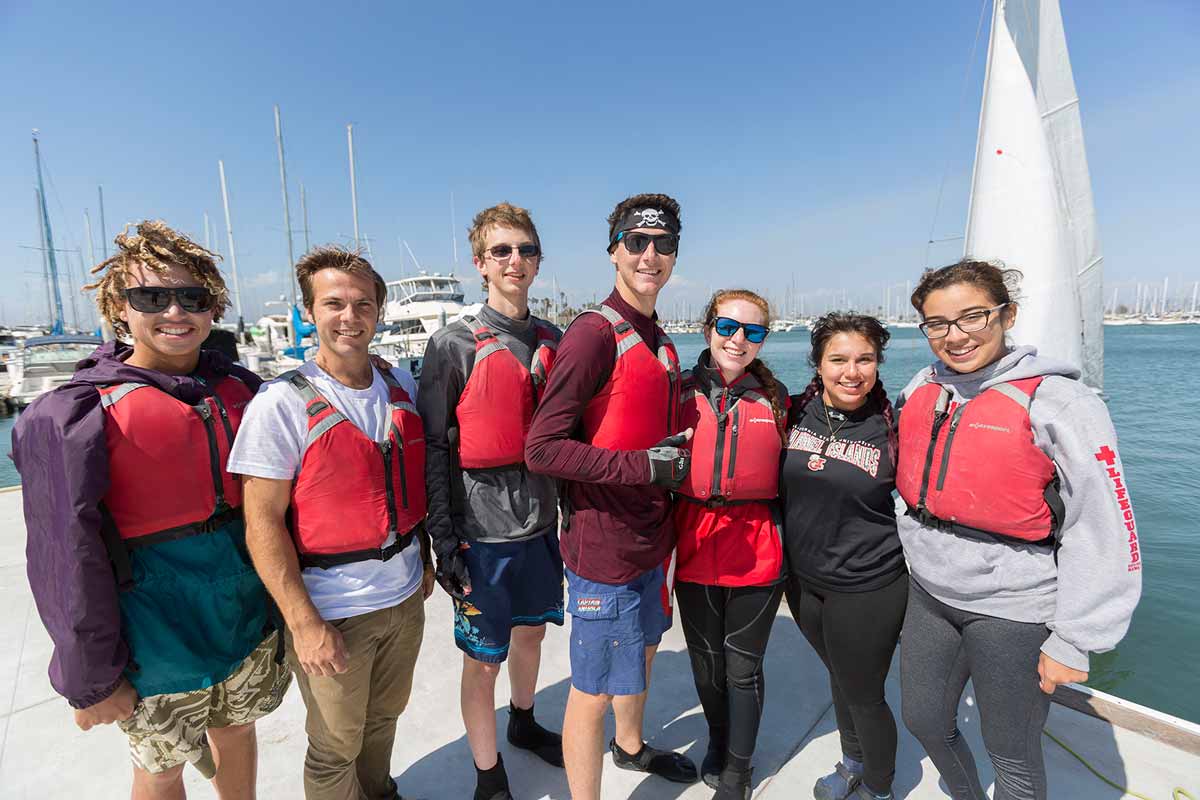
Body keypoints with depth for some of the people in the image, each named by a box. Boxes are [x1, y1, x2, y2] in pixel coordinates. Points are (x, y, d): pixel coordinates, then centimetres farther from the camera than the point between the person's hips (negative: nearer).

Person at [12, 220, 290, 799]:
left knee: (236, 730, 24)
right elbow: (68, 560, -12)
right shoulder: (73, 416, -15)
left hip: (248, 617, 4)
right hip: (158, 637, -3)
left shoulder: (241, 390, -3)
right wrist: (91, 678, -7)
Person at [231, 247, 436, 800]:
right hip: (331, 614, -5)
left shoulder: (402, 386, 1)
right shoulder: (282, 401, -15)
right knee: (336, 747, 16)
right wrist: (303, 622, -16)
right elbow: (262, 520, -15)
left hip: (405, 598, 5)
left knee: (383, 718, 25)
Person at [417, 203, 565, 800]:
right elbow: (433, 449, -11)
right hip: (483, 530, -5)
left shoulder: (552, 341, 5)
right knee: (483, 657, 9)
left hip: (542, 520, 5)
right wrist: (444, 542, -13)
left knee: (531, 631, 23)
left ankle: (523, 723, 51)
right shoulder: (453, 346, -10)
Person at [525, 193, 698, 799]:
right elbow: (542, 449, -23)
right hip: (603, 547, -9)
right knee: (593, 691, 7)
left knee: (642, 649, 28)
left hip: (650, 539, 10)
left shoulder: (659, 341, 10)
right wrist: (645, 466, -24)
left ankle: (630, 747, 55)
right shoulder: (594, 334, -18)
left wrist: (677, 456, 6)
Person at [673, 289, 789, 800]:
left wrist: (790, 552, 5)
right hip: (695, 548, 1)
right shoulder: (682, 391, -1)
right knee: (706, 662, 18)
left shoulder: (775, 397, 0)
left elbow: (788, 478, 8)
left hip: (757, 553, -1)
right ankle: (718, 742, 48)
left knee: (743, 667, 13)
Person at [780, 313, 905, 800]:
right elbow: (778, 485, 9)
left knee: (863, 695, 12)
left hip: (868, 589, -4)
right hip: (802, 579, 4)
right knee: (838, 676, 25)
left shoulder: (894, 427, -15)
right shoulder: (795, 413, -6)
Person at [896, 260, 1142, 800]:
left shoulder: (1056, 402, -16)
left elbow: (1103, 533, -15)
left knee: (1010, 752, 13)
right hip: (930, 594, 6)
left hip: (1013, 609, -5)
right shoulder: (920, 391, 0)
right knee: (923, 721, 22)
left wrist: (1075, 641, -13)